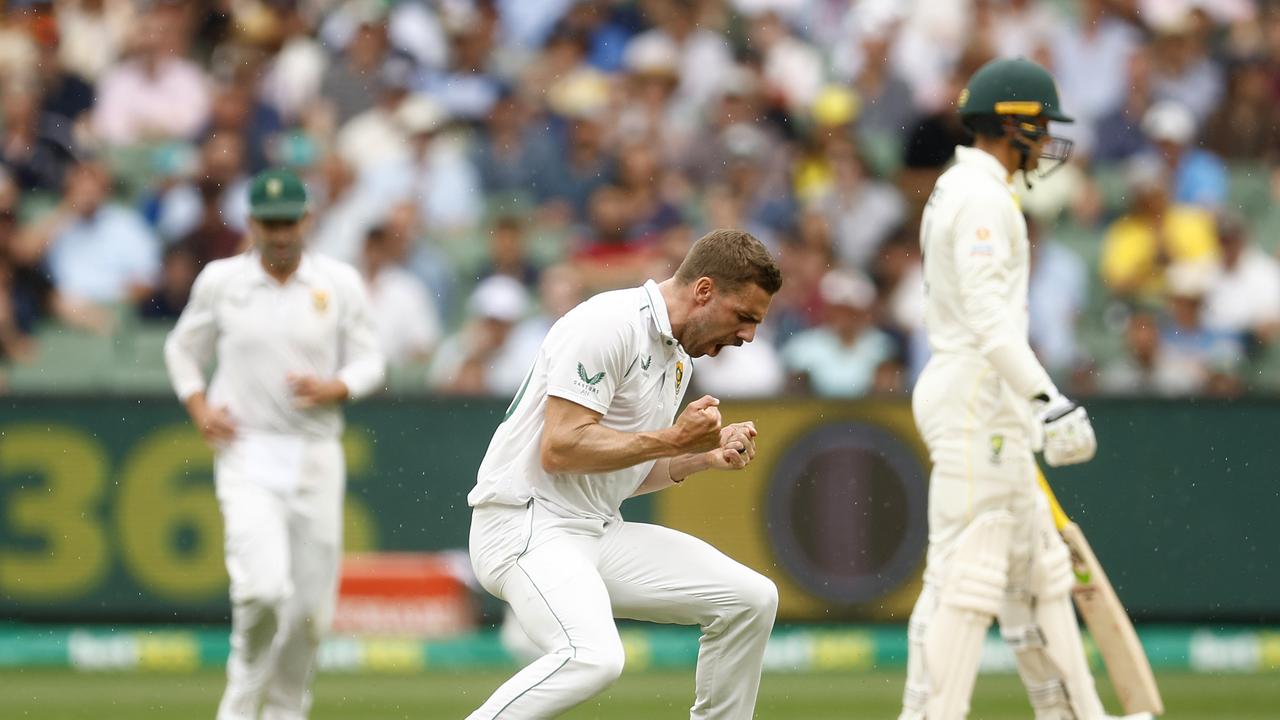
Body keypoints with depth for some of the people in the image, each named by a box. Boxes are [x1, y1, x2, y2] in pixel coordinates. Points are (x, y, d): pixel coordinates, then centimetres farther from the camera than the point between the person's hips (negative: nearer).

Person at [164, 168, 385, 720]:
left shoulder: (340, 283, 3)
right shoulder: (221, 281, 3)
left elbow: (369, 362, 8)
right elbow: (182, 349, 15)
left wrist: (333, 389, -13)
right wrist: (199, 408, -2)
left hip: (316, 454, 2)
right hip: (246, 452, -2)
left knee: (311, 605, 4)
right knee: (264, 587, -21)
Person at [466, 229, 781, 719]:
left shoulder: (677, 359, 15)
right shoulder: (610, 324, -15)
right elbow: (560, 449, -21)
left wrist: (704, 456, 6)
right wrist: (673, 439, -16)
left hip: (599, 531, 9)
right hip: (526, 526, -9)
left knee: (750, 599, 3)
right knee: (593, 656, -33)